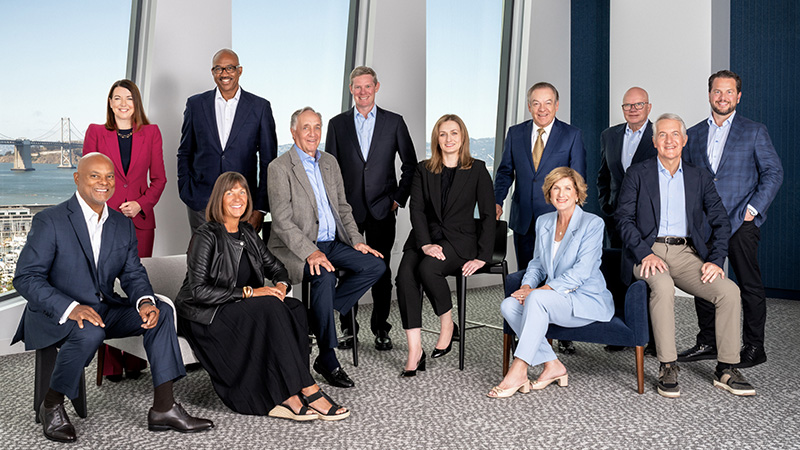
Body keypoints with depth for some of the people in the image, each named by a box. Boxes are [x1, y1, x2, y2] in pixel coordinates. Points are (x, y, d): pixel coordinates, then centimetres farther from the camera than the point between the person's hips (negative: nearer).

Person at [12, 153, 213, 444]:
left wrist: (145, 301, -17)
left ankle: (163, 408, -15)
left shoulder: (123, 225, 8)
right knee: (90, 332, -36)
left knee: (161, 311, -16)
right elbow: (26, 278, -15)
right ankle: (52, 406, -8)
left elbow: (133, 273, 7)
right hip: (54, 315, -5)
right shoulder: (50, 221, -10)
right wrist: (71, 308, -31)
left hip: (104, 309, 6)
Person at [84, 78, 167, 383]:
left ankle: (135, 359, 12)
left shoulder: (151, 133, 9)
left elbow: (159, 178, 9)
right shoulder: (96, 132, 7)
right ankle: (110, 364, 6)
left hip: (140, 220, 1)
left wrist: (141, 204, -7)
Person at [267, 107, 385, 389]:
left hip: (332, 243, 7)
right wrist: (310, 252, -26)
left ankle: (319, 316, -4)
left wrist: (357, 241, 2)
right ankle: (328, 360, -21)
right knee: (324, 276, -33)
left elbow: (343, 207, 18)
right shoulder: (280, 167, -6)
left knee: (375, 265, -12)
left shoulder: (330, 163, 15)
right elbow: (282, 221, -15)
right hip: (296, 248, -7)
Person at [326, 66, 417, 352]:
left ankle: (381, 329, 16)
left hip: (382, 210, -1)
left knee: (382, 270, 4)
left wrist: (399, 198, 1)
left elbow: (410, 164, 9)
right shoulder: (337, 124, 8)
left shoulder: (394, 122, 5)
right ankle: (348, 329, 17)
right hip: (347, 210, 1)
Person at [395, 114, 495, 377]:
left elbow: (488, 214, 2)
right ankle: (414, 351, -25)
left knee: (427, 268, -33)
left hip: (460, 239, -3)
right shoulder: (424, 170, 12)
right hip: (425, 237, 3)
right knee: (404, 276, -27)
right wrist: (425, 244, -15)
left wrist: (482, 256, -7)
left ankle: (448, 326, -8)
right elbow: (416, 209, 1)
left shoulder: (477, 170, 6)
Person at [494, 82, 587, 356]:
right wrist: (497, 201, -4)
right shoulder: (515, 133, 7)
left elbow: (578, 177, -2)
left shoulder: (572, 135, -1)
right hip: (524, 219, 3)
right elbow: (505, 170, 11)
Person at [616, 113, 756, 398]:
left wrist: (715, 260, -6)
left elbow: (721, 222, 11)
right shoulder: (637, 174, 7)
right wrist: (645, 254, -17)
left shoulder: (700, 178, 16)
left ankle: (726, 369, -5)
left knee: (730, 291, -19)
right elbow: (624, 219, -2)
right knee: (663, 286, -35)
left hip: (687, 253, 3)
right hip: (648, 252, -3)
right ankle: (667, 368, -24)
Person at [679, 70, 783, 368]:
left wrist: (754, 207, -10)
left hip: (741, 221, -4)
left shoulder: (754, 132, 3)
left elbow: (774, 172, 0)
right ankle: (708, 343, 20)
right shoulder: (694, 134, 13)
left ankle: (754, 347, 14)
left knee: (749, 284, 2)